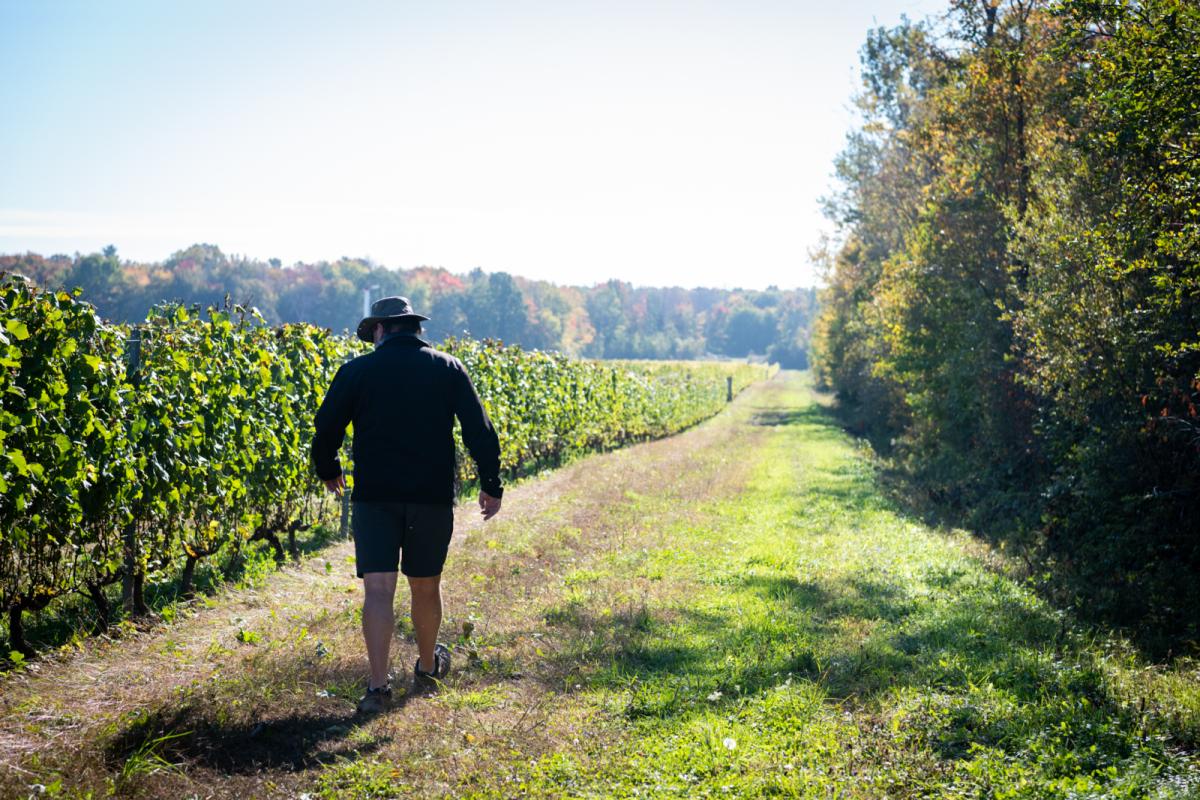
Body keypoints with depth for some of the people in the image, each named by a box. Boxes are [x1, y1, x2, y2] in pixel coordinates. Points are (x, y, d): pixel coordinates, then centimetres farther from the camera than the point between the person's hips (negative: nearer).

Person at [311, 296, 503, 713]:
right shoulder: (448, 368, 5)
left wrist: (328, 471, 21)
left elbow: (327, 428, 3)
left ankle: (378, 685, -11)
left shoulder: (358, 370, 1)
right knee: (425, 586, 16)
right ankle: (428, 667, 35)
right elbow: (480, 431, 1)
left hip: (374, 495, -2)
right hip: (433, 497, 2)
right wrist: (491, 485, 9)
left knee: (378, 590, -3)